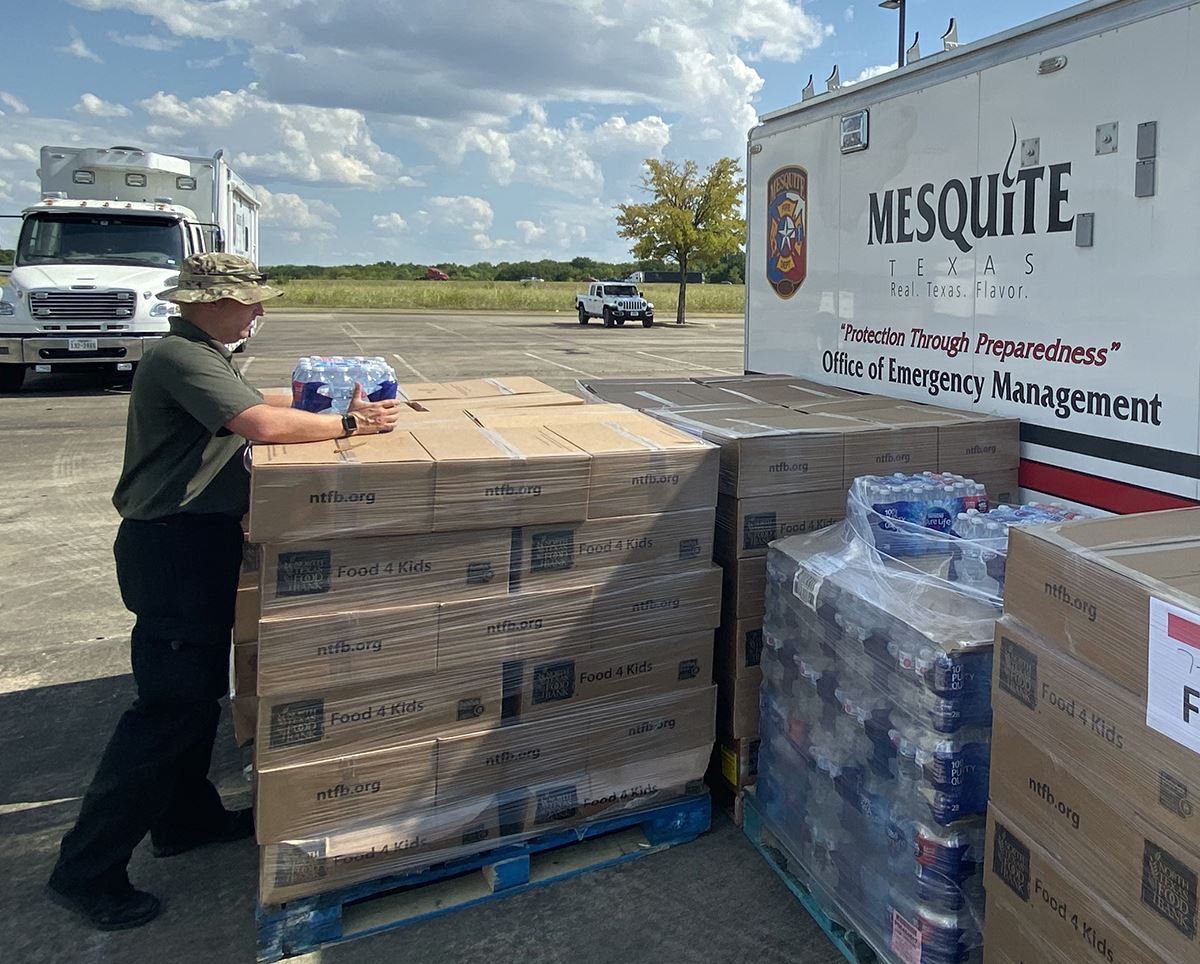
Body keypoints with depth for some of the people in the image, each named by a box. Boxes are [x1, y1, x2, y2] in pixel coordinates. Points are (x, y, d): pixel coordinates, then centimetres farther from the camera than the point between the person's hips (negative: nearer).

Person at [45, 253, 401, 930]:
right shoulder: (180, 358, -18)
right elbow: (262, 424, -30)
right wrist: (349, 426, -19)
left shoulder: (207, 358, 16)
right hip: (172, 549, -11)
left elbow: (258, 403, 21)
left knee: (201, 688, 19)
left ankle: (187, 818, 34)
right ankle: (86, 870, 5)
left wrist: (337, 408, 9)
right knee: (169, 705, -6)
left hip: (201, 542, 11)